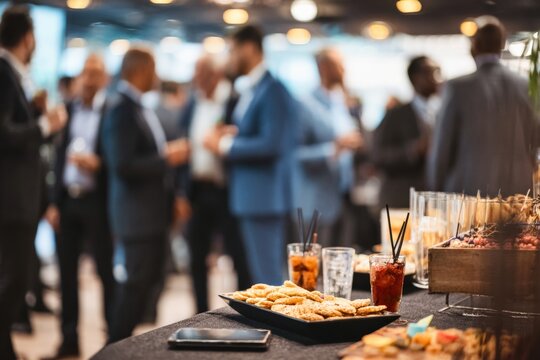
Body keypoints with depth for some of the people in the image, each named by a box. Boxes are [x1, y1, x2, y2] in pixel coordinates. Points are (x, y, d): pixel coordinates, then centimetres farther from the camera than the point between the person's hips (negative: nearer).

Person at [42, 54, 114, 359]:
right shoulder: (69, 109, 11)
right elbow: (61, 155, 12)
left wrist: (98, 164, -23)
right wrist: (55, 202, 9)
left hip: (97, 201, -5)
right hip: (67, 199, 5)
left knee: (106, 272, 1)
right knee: (67, 271, 8)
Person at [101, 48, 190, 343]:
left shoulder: (138, 107, 11)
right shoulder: (121, 110, -18)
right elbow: (122, 165, -25)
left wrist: (168, 153, 7)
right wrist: (166, 159, -19)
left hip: (152, 210, 10)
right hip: (137, 214, -10)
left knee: (146, 279, 17)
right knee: (138, 282, -4)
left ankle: (121, 340, 28)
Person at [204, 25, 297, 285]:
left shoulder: (272, 91, -14)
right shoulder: (248, 91, 16)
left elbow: (271, 144, -22)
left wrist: (225, 145, -15)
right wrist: (231, 134, 4)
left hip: (264, 198, -10)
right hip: (247, 198, 10)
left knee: (267, 276, -7)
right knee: (257, 275, 15)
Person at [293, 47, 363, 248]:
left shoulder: (344, 104, 15)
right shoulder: (307, 107, -9)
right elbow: (298, 154, -15)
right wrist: (334, 147, -22)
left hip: (343, 200, 7)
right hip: (318, 205, -7)